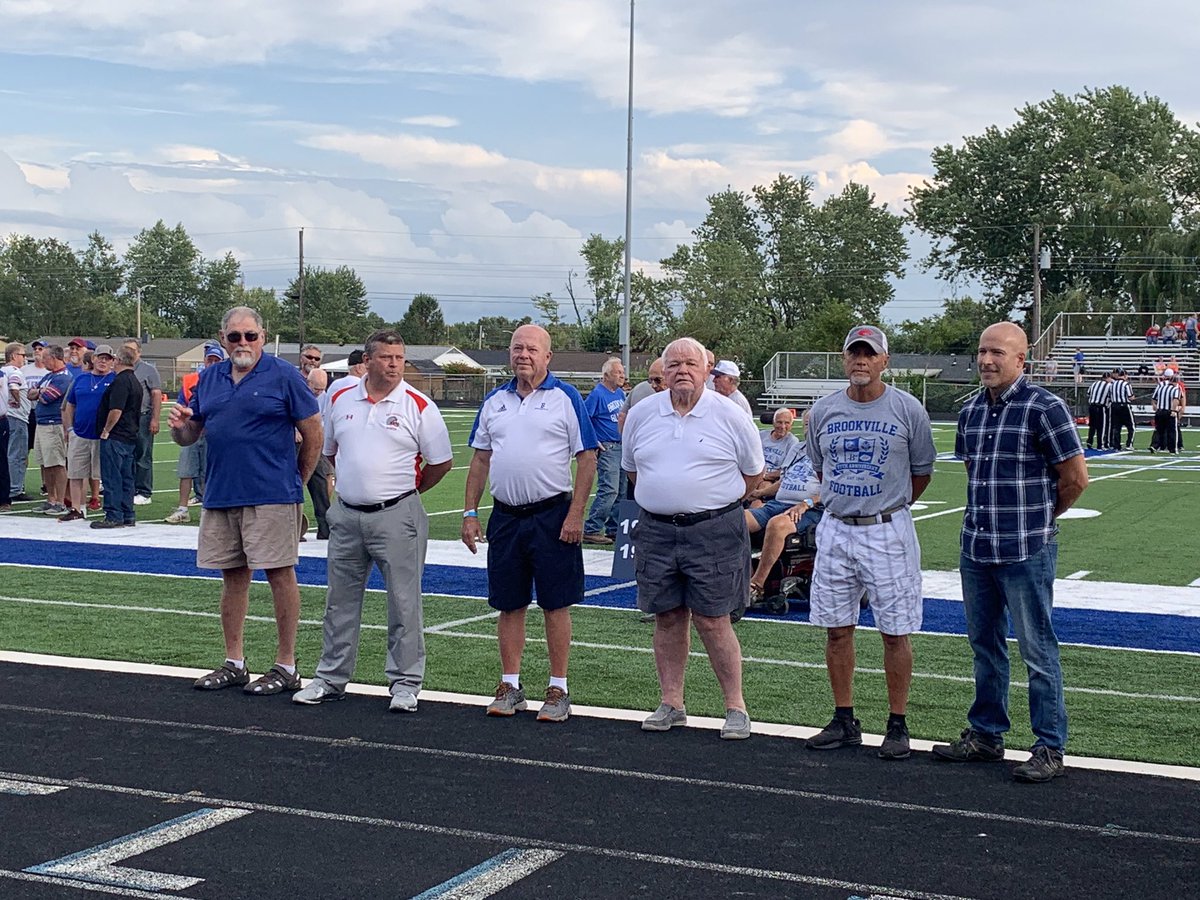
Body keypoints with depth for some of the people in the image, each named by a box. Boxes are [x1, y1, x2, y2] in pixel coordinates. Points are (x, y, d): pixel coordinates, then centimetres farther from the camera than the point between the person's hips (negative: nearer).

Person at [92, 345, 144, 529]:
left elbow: (116, 410, -23)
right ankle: (128, 517, 14)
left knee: (112, 477, -6)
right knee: (126, 477, 11)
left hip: (115, 438, -10)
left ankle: (114, 516, -5)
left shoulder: (121, 381, -15)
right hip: (131, 436, 10)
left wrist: (106, 431, -13)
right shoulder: (135, 381, 16)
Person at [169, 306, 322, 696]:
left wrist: (295, 483, 3)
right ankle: (234, 663, 22)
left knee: (280, 574, -2)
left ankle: (286, 666, 5)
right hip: (219, 495, 6)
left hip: (271, 496, -6)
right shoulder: (209, 379, 12)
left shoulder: (284, 376, -4)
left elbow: (313, 434, -2)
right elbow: (188, 436, 17)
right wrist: (180, 426, -7)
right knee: (233, 576, 12)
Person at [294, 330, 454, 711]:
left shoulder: (419, 406, -6)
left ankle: (405, 682, 9)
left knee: (404, 602, 0)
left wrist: (407, 491, 6)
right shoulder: (342, 401, 7)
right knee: (341, 601, 12)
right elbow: (330, 451, 21)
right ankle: (331, 678, 22)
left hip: (396, 516, -4)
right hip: (346, 515, 4)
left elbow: (441, 462, 0)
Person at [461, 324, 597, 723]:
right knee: (509, 605, 9)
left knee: (556, 605, 1)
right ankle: (509, 686, 19)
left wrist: (575, 514, -12)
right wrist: (470, 513, 7)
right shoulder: (494, 402, 11)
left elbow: (587, 458, -5)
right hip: (505, 517, 4)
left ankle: (558, 690, 9)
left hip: (552, 515, -4)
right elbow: (480, 460, 14)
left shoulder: (565, 398, -3)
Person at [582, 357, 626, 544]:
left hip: (622, 447, 8)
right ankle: (590, 530, -11)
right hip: (607, 448, -8)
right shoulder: (597, 394, -10)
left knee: (621, 491, 9)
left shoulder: (620, 394, 14)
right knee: (609, 490, -15)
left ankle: (613, 529, 17)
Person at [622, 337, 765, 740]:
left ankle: (736, 707, 7)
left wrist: (717, 503, 9)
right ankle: (671, 703, 19)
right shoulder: (642, 414, 5)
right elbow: (631, 468, 20)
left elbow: (753, 472, 8)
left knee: (711, 619, -4)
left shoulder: (729, 416, -3)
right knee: (668, 617, 9)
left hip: (714, 532, -3)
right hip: (656, 531, 4)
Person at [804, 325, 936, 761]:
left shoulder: (908, 410, -4)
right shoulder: (823, 411, 5)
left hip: (888, 531, -3)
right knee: (836, 628, 7)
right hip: (835, 529, 4)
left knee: (895, 631, -1)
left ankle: (897, 725, 9)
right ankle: (844, 721, 18)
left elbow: (922, 471, 7)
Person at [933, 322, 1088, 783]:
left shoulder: (1044, 408, -11)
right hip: (976, 549, 7)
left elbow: (1075, 478, -7)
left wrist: (1037, 518, 4)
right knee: (985, 646, 16)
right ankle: (985, 735, 27)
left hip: (1026, 553, -7)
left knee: (1037, 651, 0)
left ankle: (1049, 748, 8)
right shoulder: (970, 411, 9)